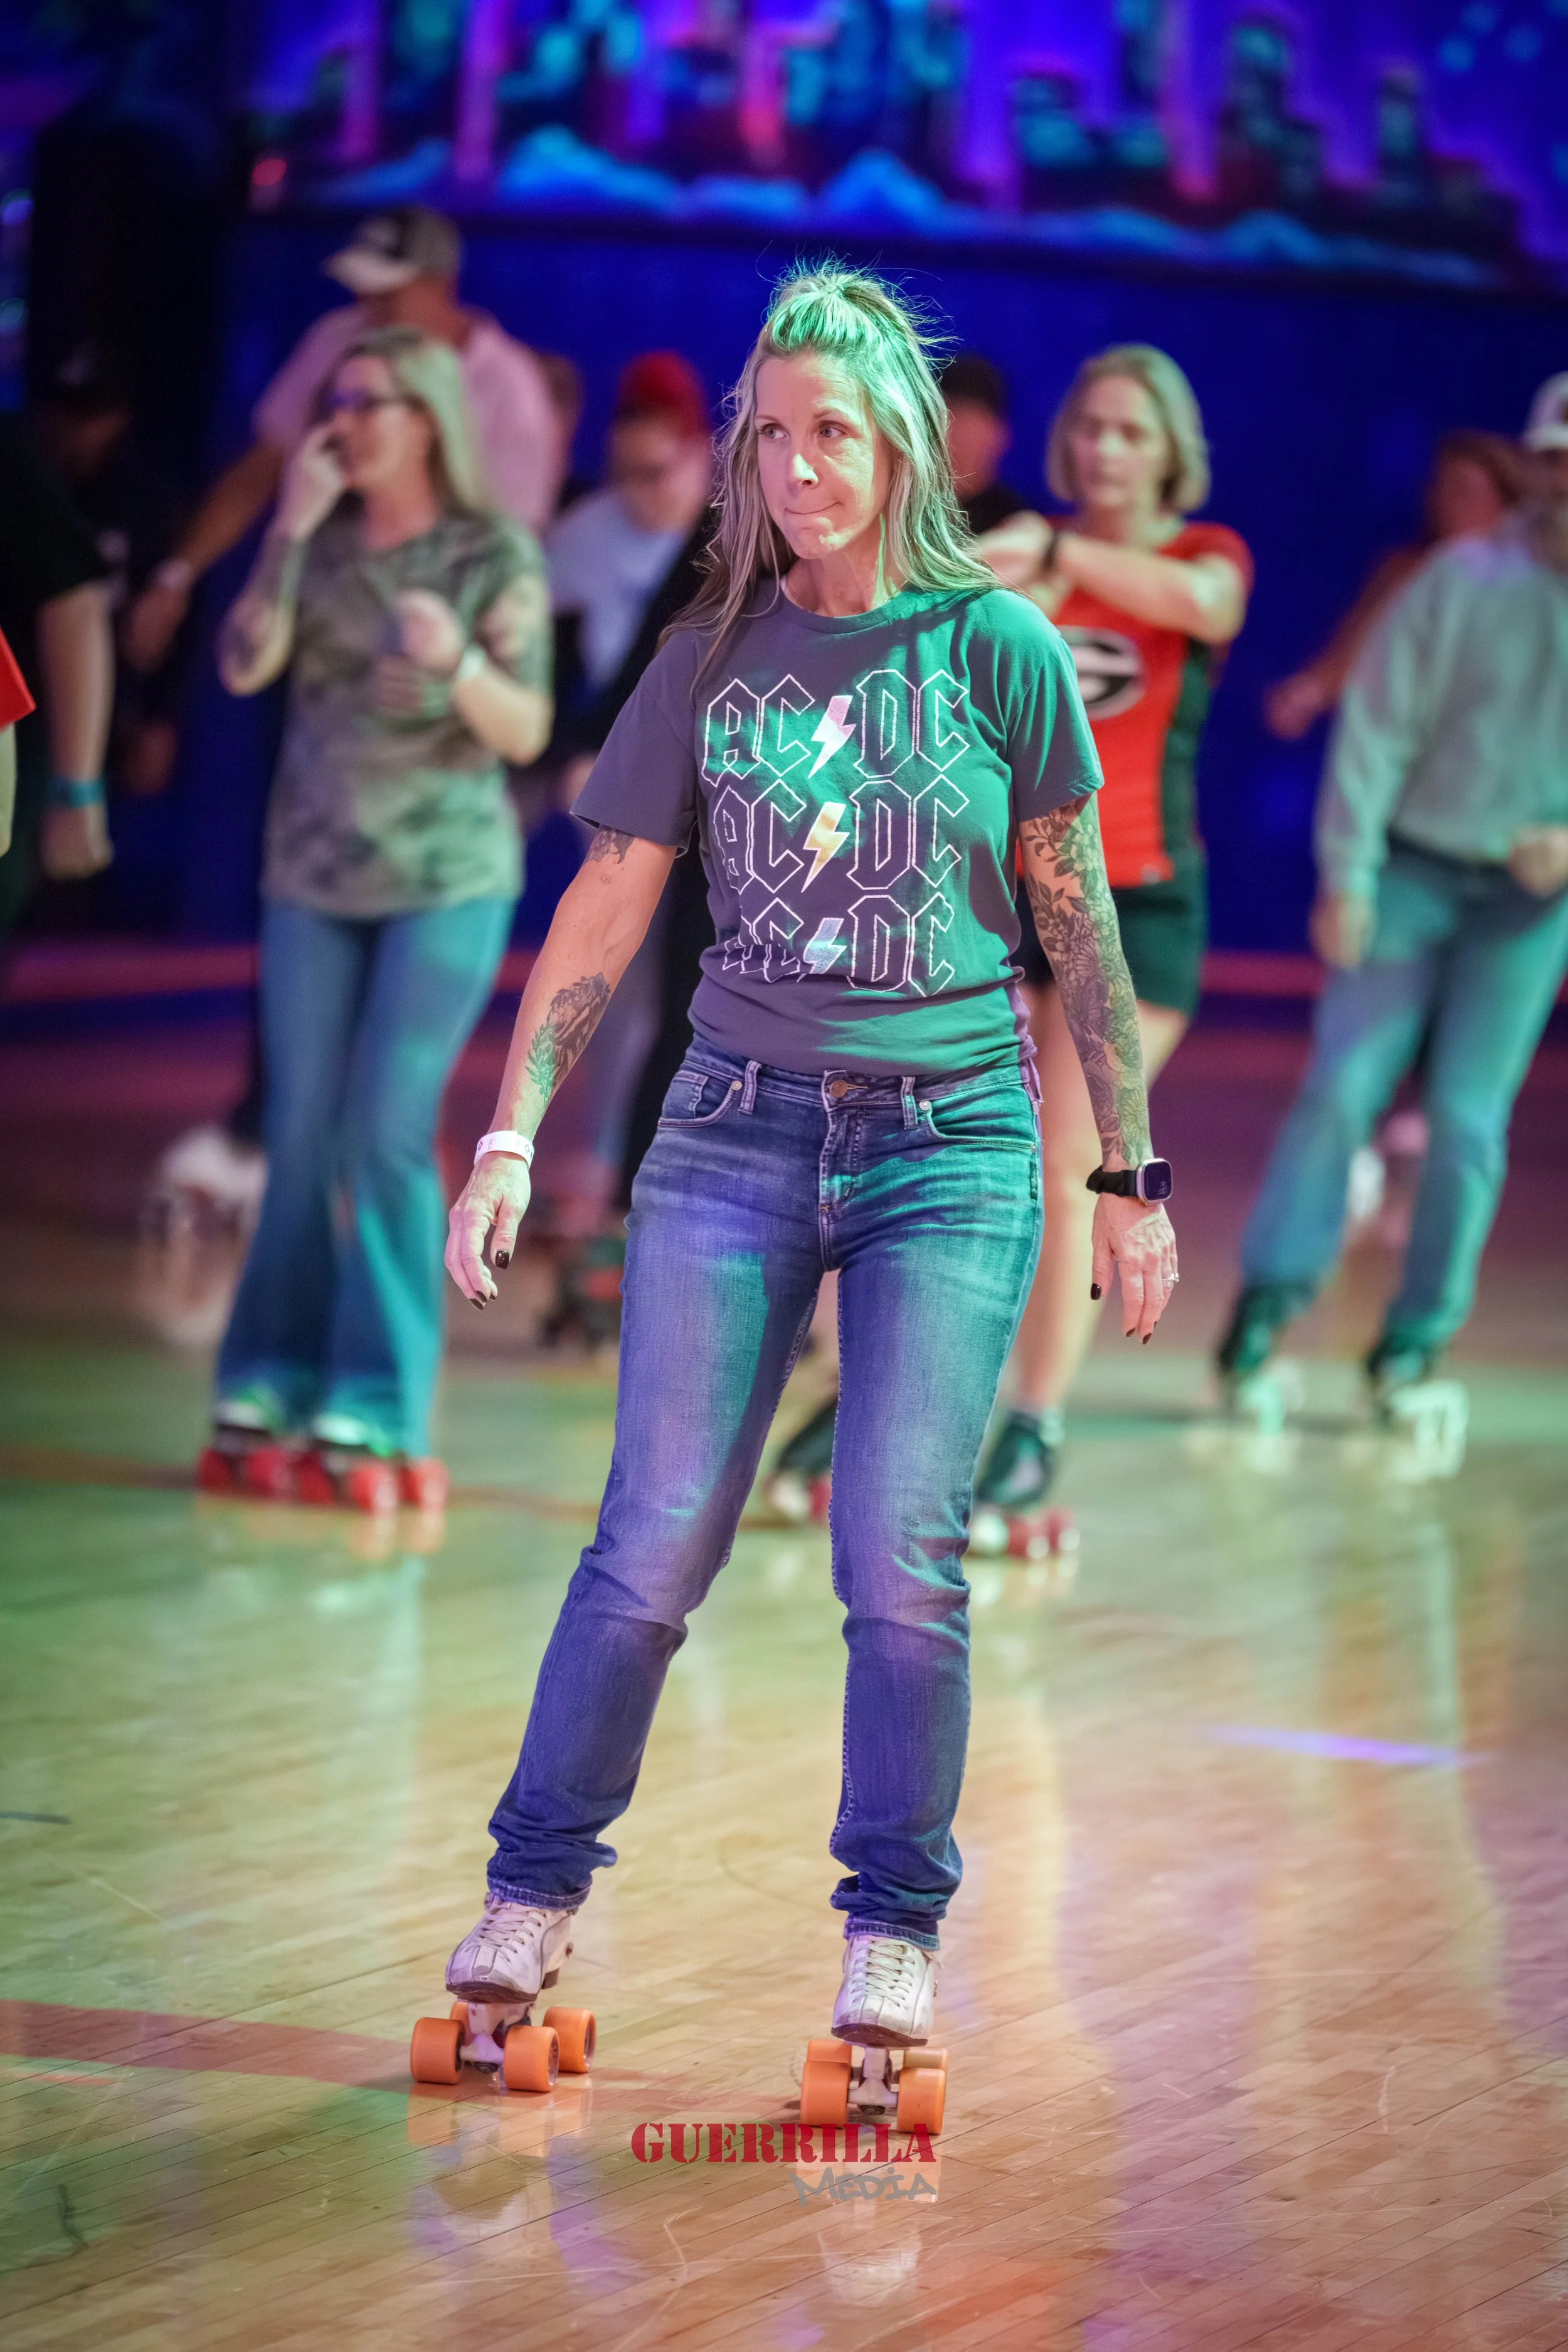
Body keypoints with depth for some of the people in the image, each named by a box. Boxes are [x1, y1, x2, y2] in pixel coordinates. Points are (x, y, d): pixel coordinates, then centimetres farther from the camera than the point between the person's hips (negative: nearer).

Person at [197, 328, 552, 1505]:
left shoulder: (497, 554, -4)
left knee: (388, 1137, -9)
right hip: (313, 879, 3)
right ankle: (270, 1396, 11)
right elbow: (245, 666, -8)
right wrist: (291, 527, -14)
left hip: (446, 882, -3)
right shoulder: (321, 543, 4)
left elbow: (526, 733, -7)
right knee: (302, 1141, 4)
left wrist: (458, 662, -26)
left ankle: (375, 1417, -5)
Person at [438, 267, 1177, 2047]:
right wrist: (513, 1134, -1)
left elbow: (1079, 927, 6)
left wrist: (1130, 1178, 7)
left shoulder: (998, 650, 1)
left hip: (951, 1148, -1)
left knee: (902, 1562, -7)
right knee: (653, 1547, -2)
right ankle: (533, 1895, 11)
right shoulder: (712, 662, 6)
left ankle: (894, 1931, 7)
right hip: (736, 1134, 2)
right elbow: (606, 907, 7)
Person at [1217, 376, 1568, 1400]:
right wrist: (1347, 875, -8)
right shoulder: (1460, 581, -7)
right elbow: (1378, 727, -5)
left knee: (1468, 1113, 0)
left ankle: (1421, 1328, 11)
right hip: (1414, 868, 0)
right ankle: (1277, 1281, 4)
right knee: (1345, 1079, -6)